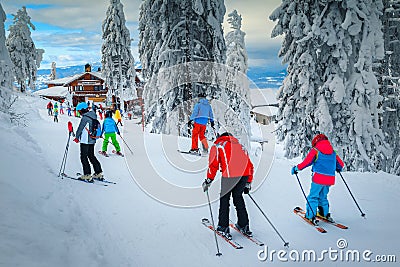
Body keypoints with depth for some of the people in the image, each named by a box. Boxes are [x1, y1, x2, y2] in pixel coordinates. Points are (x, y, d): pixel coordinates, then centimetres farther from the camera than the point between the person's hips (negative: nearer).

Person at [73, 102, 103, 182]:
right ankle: (99, 173, 18)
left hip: (85, 141, -9)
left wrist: (77, 137, 2)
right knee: (91, 155, 18)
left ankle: (87, 175, -3)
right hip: (92, 140, 9)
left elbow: (80, 128, -12)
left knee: (84, 157, -1)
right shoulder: (93, 116, 8)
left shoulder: (85, 117, -17)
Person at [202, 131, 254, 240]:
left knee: (224, 198, 11)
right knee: (238, 197, 21)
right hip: (245, 174, 5)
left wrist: (208, 181, 11)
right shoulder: (240, 146, 32)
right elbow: (250, 165, 29)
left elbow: (213, 165, 5)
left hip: (230, 174, -5)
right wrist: (248, 183, 33)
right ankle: (244, 225, 24)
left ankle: (223, 227, 13)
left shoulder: (217, 146, 18)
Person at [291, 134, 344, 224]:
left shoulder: (315, 150, -1)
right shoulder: (333, 152, 15)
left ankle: (311, 216, -5)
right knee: (323, 197, 22)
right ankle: (325, 214, 28)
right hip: (330, 179, 6)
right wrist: (338, 168, 41)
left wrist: (296, 168, 0)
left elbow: (306, 162, -10)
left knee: (313, 197, 0)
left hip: (318, 178, -6)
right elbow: (341, 164, 19)